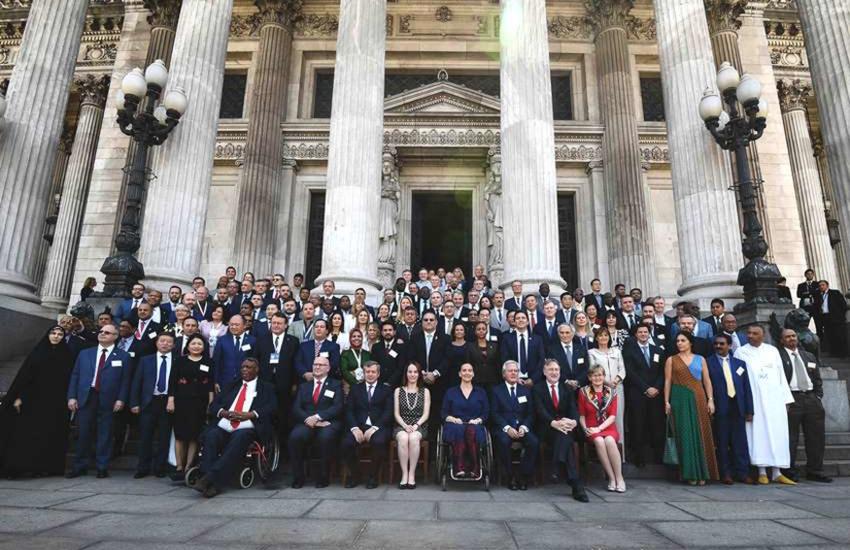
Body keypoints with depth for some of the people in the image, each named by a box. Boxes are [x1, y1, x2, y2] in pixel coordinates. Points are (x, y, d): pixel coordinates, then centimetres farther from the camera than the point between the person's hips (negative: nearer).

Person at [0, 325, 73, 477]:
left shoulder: (67, 355, 3)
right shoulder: (37, 352, 4)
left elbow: (70, 379, 1)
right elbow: (24, 374, 0)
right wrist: (18, 396, -7)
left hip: (56, 403, 0)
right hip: (33, 400, 0)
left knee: (52, 435, 2)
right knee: (26, 433, -2)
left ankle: (50, 467, 8)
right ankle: (18, 466, 4)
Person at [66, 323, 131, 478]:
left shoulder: (123, 357, 5)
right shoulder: (84, 353, 14)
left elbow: (125, 381, 0)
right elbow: (75, 376, 11)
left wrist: (121, 399, -9)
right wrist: (72, 397, 2)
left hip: (108, 401, -2)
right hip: (85, 398, 3)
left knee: (104, 435, 2)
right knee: (84, 433, 5)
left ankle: (102, 468, 12)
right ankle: (79, 467, 19)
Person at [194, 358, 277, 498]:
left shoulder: (266, 388, 16)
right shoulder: (231, 386, 28)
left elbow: (271, 407, 0)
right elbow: (213, 405, 19)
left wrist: (249, 415, -14)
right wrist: (224, 413, -4)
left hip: (247, 429, -3)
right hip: (224, 427, 4)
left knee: (239, 439, -35)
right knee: (210, 436, -28)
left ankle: (212, 478, -37)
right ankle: (211, 482, -33)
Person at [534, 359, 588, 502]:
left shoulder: (568, 389, 20)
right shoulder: (537, 389, 8)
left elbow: (573, 409, 4)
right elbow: (540, 411, -8)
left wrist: (574, 421, -22)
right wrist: (554, 423, -29)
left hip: (567, 427, 3)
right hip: (547, 430, -3)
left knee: (564, 433, -35)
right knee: (564, 436, -35)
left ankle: (557, 468, -43)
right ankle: (576, 486, -42)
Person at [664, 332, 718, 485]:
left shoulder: (700, 359, 11)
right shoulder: (671, 360, 8)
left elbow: (707, 381, 7)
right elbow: (667, 382, 4)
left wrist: (710, 399, -3)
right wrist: (667, 402, -3)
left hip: (698, 400, 1)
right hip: (680, 400, -1)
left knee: (701, 434, 0)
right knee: (685, 434, -2)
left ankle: (702, 473, 9)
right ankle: (690, 473, 4)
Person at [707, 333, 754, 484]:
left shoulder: (740, 363, 14)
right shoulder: (708, 363, 1)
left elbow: (747, 388, 12)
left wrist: (749, 410, 7)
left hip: (737, 407, 3)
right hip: (719, 408, -3)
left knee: (740, 441, 6)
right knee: (722, 442, 2)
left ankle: (742, 472, 16)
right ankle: (725, 473, 11)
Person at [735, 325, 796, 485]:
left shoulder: (773, 350, 11)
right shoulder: (741, 352, 4)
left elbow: (781, 375, 11)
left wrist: (786, 398, 5)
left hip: (774, 399, 3)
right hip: (754, 400, -2)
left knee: (777, 433, 2)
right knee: (758, 433, -3)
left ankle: (777, 472, 8)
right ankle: (762, 472, 3)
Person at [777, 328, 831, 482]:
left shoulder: (809, 356, 17)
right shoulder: (778, 356, -3)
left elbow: (817, 379, 19)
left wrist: (818, 397, 8)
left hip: (811, 399, 6)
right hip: (791, 399, -6)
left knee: (816, 437, 8)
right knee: (790, 439, -2)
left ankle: (815, 471, 19)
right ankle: (790, 472, 7)